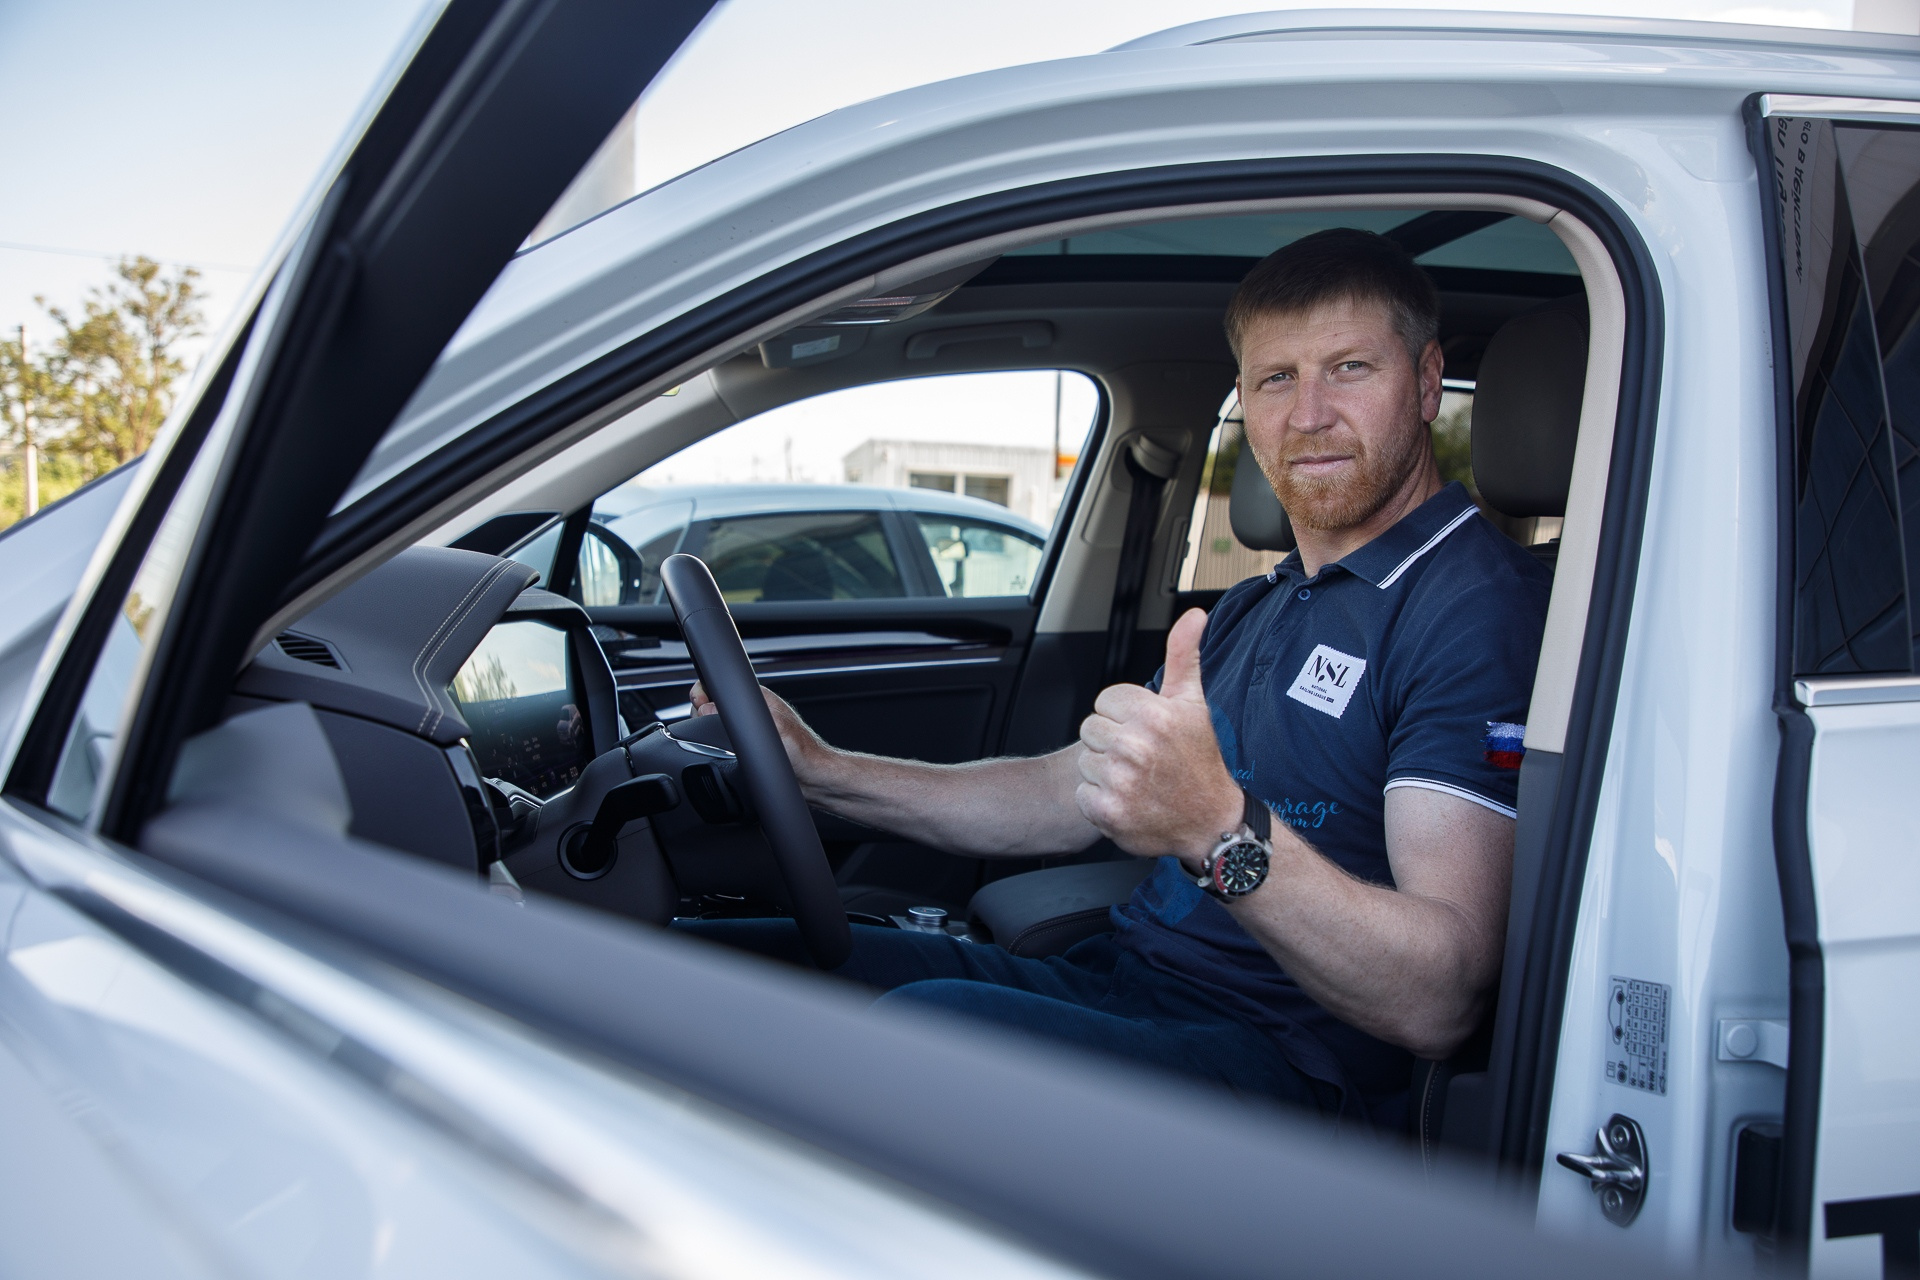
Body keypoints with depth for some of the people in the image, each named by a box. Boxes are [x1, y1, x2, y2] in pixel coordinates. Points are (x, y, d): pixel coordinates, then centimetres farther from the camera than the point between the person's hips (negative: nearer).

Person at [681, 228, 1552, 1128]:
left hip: (1282, 1064, -8)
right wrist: (821, 769, 12)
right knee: (698, 957, -5)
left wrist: (1221, 830, -38)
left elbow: (1440, 1002, -22)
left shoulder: (1476, 607, -10)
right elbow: (1067, 796, 22)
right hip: (1114, 979, 8)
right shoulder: (1256, 609, 20)